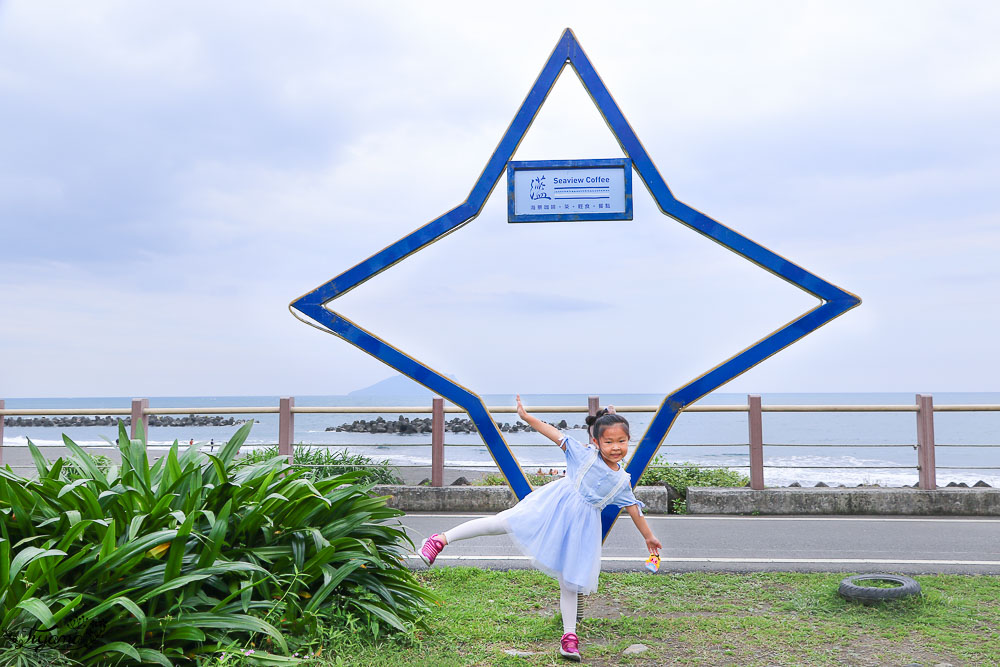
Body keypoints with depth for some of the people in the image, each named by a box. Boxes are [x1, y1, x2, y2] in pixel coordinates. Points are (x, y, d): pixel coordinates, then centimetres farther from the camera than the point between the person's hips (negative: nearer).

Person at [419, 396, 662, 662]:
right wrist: (526, 416, -5)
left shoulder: (623, 481, 7)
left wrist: (649, 537, 25)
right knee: (504, 522, -16)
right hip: (552, 507, -3)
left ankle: (569, 636, 22)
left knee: (569, 581, 6)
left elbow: (634, 509, 19)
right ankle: (442, 539, -11)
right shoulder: (584, 453, -1)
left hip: (581, 525, 3)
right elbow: (554, 434, -1)